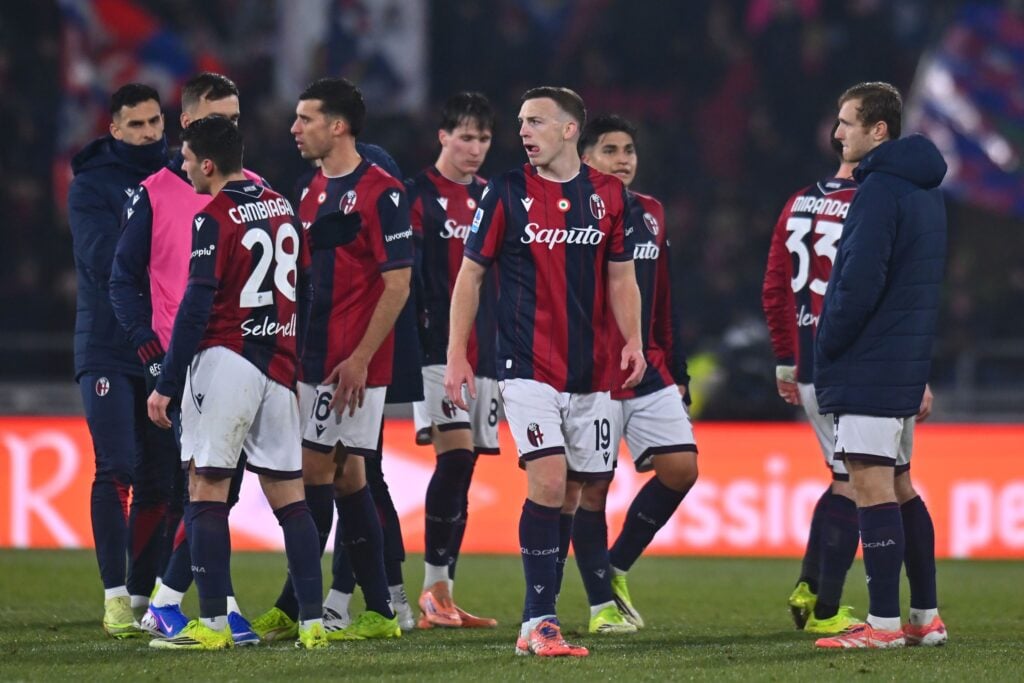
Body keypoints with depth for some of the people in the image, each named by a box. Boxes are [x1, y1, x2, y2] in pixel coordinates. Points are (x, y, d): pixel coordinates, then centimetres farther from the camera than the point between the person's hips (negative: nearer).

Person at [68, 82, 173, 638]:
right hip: (108, 348, -4)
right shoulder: (92, 184, -2)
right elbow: (104, 260, -14)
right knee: (118, 470, -11)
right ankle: (115, 597, -8)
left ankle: (141, 596, 10)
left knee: (159, 480, 4)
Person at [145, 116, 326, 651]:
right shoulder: (282, 209, 12)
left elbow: (196, 307, -14)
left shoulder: (214, 219, -10)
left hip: (225, 360, -7)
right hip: (278, 367, 7)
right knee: (288, 496, 8)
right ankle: (313, 622, 5)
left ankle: (212, 624, -5)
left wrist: (167, 383, -10)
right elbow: (304, 292, 17)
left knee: (207, 491, -3)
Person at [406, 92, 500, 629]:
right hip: (439, 351, -6)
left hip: (487, 355, 6)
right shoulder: (418, 196, -3)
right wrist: (413, 340, -13)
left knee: (462, 472, 6)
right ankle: (435, 591, -12)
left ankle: (442, 599, 10)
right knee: (455, 455, -18)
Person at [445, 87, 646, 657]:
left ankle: (537, 619, 15)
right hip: (528, 367, -4)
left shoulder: (608, 195, 6)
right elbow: (470, 274, 3)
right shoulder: (506, 193, -1)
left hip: (590, 371, 4)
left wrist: (633, 340, -3)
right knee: (548, 482, -17)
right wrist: (457, 354, -3)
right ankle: (540, 624, -13)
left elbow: (621, 277, 13)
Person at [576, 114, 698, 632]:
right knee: (591, 487, -1)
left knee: (680, 468, -3)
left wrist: (677, 371, 17)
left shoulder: (650, 215, 12)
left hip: (650, 375, 6)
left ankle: (616, 568, 14)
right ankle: (601, 604, 8)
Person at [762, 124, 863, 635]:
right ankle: (826, 612, 1)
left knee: (845, 477, 20)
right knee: (852, 487, 0)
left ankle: (808, 589, 18)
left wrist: (786, 363, 21)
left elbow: (774, 292, 13)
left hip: (808, 369, 7)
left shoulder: (798, 206, 10)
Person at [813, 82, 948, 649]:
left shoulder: (879, 190, -14)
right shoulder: (925, 191, 16)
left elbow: (860, 283, -20)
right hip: (905, 364, 10)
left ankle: (883, 622, -10)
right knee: (898, 487, 14)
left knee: (871, 487, -9)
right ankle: (926, 617, 16)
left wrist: (826, 347, -8)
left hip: (867, 367, -10)